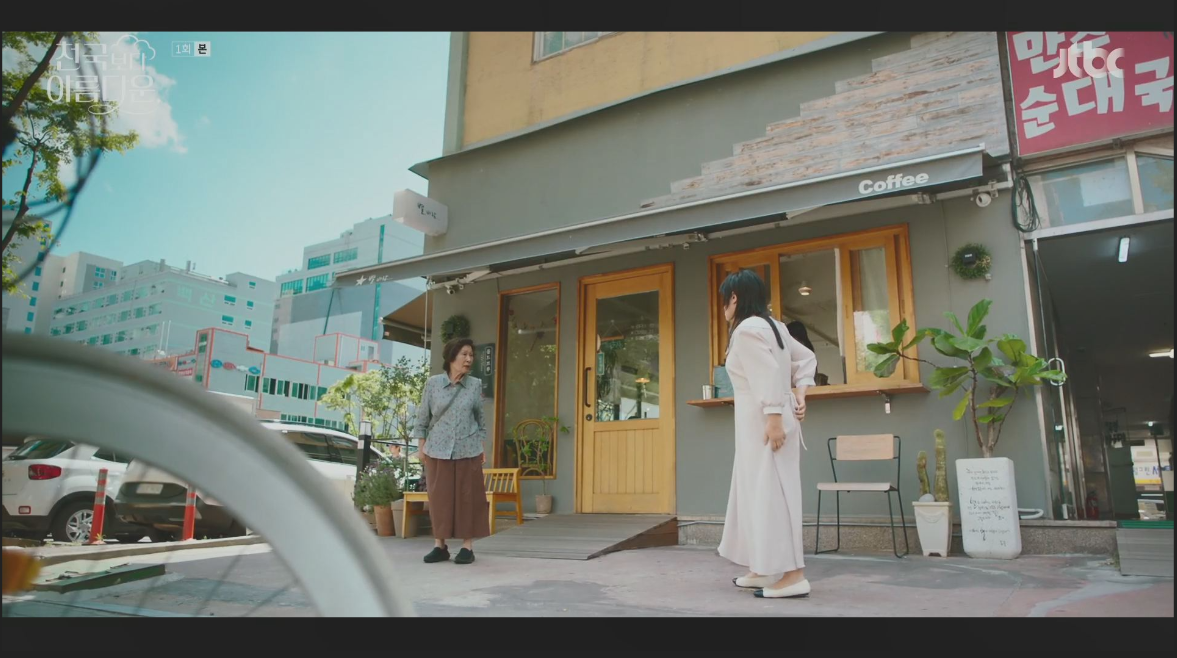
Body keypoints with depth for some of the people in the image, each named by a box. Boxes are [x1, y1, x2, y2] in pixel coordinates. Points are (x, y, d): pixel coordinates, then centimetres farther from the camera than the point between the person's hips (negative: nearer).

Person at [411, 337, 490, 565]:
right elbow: (423, 417, 5)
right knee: (439, 497, 5)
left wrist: (482, 446, 8)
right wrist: (422, 446, 3)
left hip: (468, 450, 0)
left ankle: (467, 547, 9)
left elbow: (480, 418, 10)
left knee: (468, 497, 2)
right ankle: (440, 545, 15)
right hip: (437, 450, 0)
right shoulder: (433, 383, -1)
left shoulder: (475, 385, 2)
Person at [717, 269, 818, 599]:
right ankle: (763, 569, 21)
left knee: (770, 492, -8)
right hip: (759, 421, 10)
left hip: (762, 421, -10)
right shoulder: (771, 325, 17)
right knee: (754, 491, 14)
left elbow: (769, 374, -22)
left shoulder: (747, 329, -13)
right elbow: (806, 358, 19)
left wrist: (774, 419, -25)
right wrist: (800, 394, 10)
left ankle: (793, 575, -6)